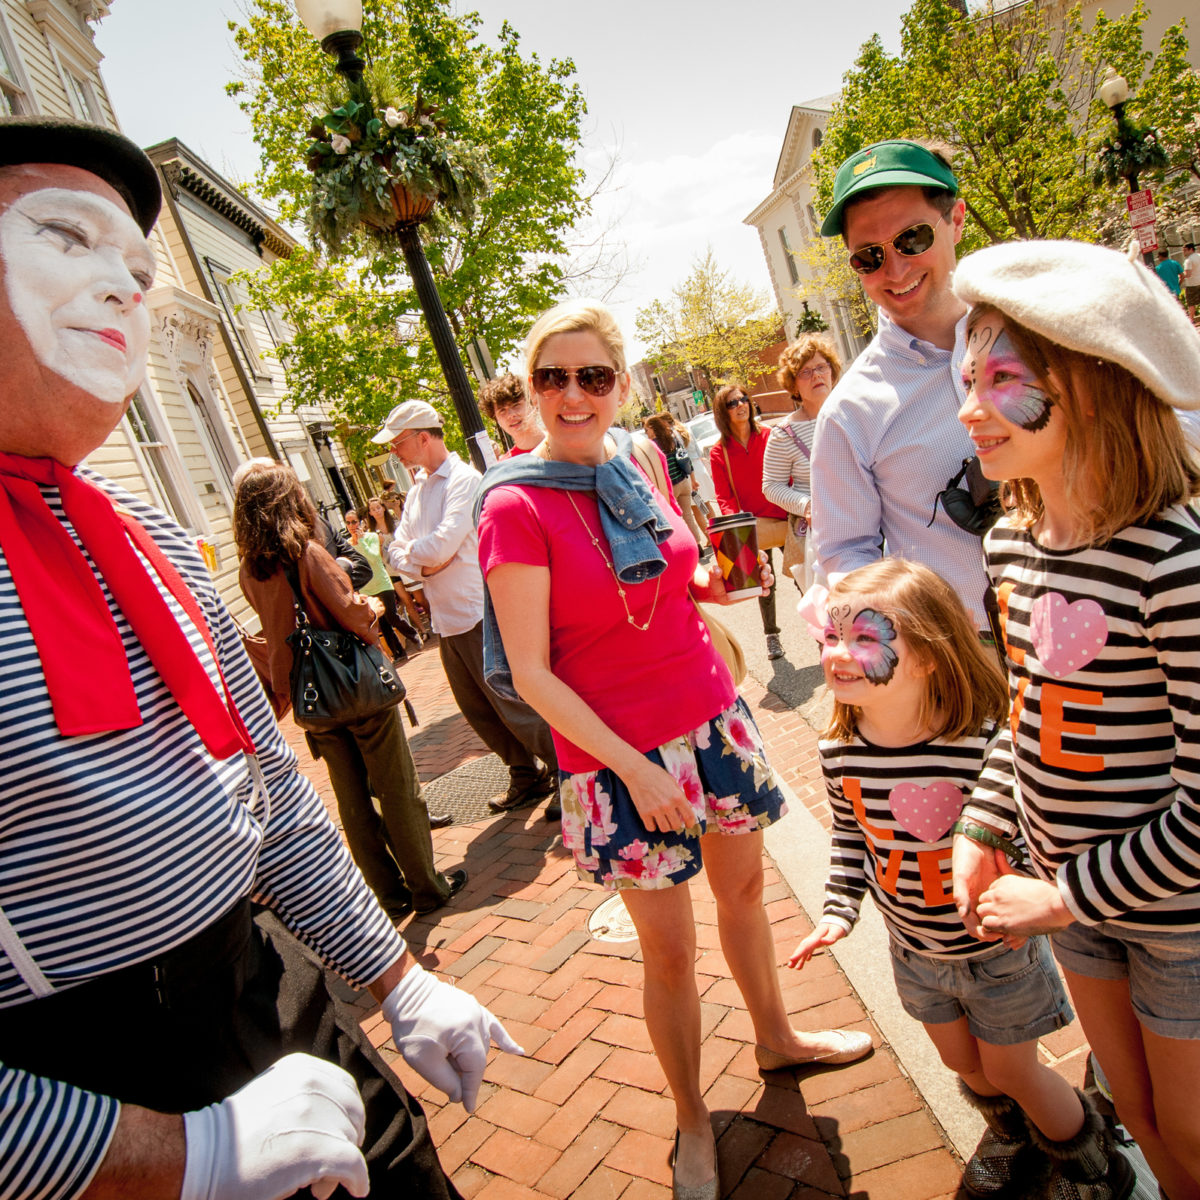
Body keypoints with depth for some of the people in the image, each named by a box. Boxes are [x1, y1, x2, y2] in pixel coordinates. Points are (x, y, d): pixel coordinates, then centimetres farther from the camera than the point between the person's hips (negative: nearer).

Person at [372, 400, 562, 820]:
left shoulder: (464, 478, -12)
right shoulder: (417, 492, 16)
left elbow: (442, 545, -22)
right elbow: (396, 552, 12)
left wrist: (413, 549, -2)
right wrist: (423, 563, -9)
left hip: (480, 616, -9)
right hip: (446, 622, 9)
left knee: (516, 706, -4)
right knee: (479, 711, 14)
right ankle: (527, 777, 29)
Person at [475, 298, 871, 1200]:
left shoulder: (636, 468, 2)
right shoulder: (516, 506, -15)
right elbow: (530, 671, -16)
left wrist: (711, 580, -2)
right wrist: (632, 767, -17)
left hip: (710, 718, 6)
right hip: (618, 754, -6)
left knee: (744, 886, 23)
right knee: (669, 950, 9)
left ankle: (777, 1038, 50)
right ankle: (691, 1121, 35)